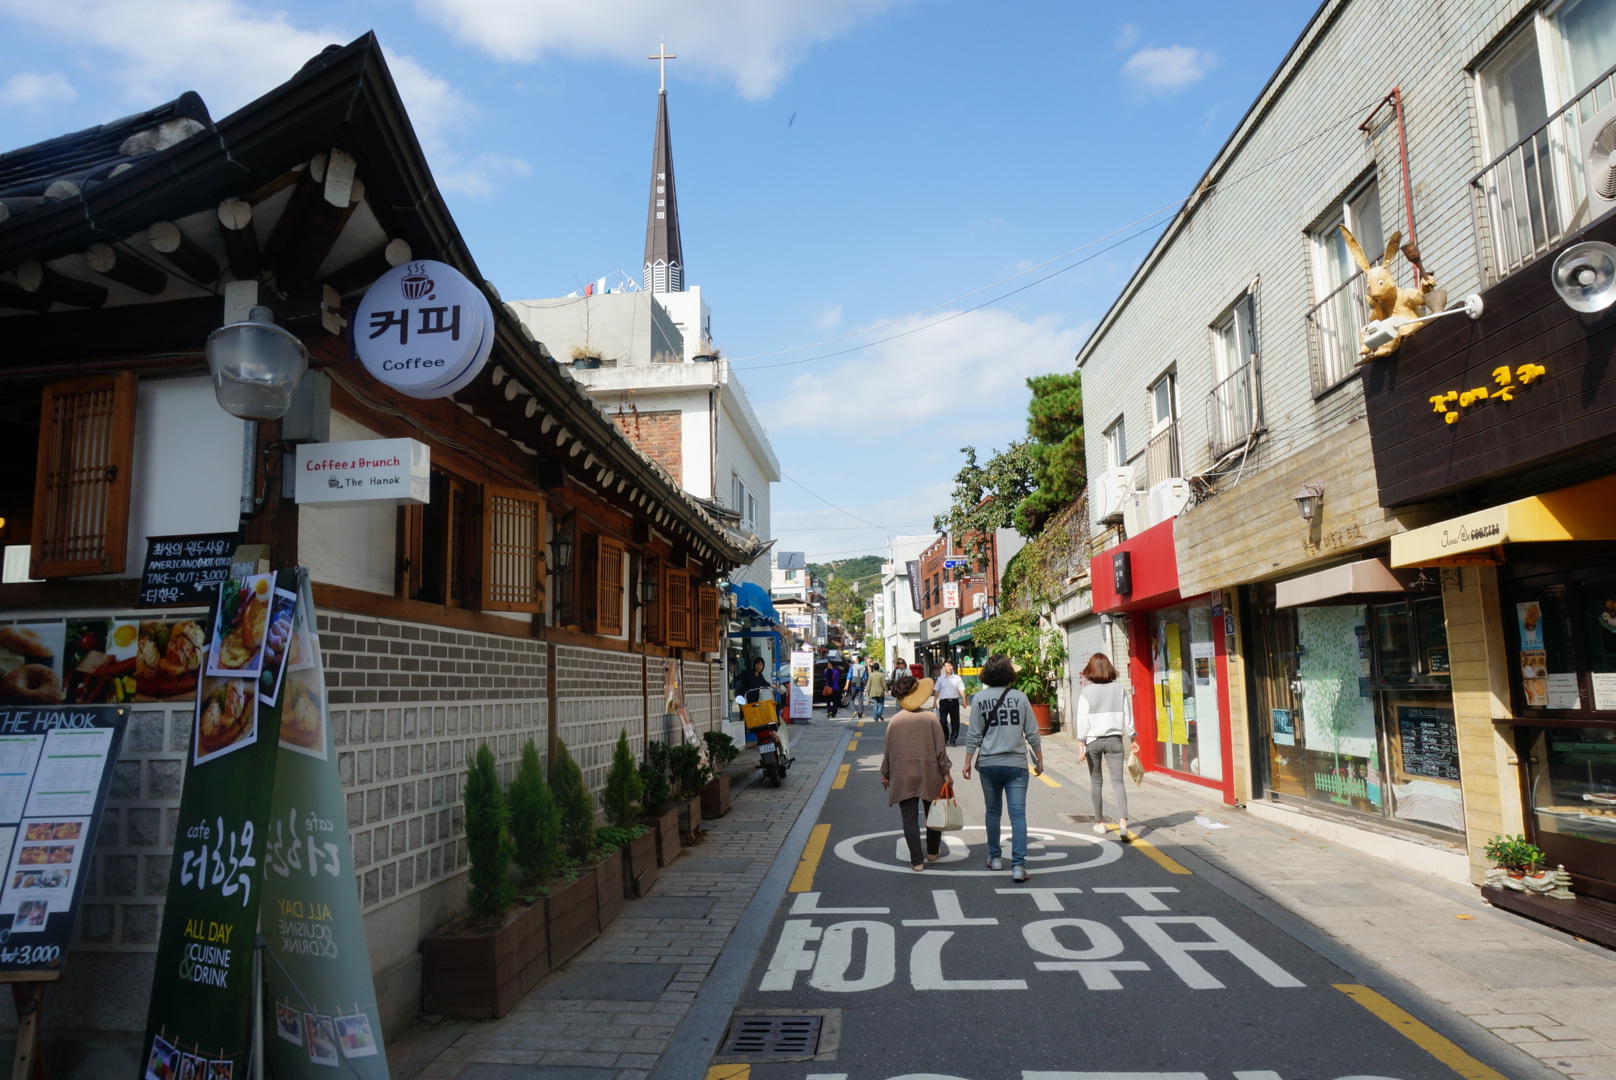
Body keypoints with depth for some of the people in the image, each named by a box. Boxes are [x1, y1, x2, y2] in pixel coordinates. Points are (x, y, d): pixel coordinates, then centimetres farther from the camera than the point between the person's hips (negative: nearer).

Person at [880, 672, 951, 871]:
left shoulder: (895, 721, -3)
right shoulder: (931, 718, -6)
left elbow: (888, 751, 2)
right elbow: (940, 748, -6)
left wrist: (885, 774, 14)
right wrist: (945, 772, 2)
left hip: (903, 778, 0)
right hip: (930, 776, 0)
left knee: (910, 818, 4)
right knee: (933, 814, 20)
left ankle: (917, 861, 1)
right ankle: (933, 852, 35)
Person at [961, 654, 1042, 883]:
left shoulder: (979, 699, -3)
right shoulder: (1020, 698, -2)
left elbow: (974, 736, -3)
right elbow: (1032, 734, 2)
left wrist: (967, 763, 5)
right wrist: (1039, 761, 14)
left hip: (989, 764, 1)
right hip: (1016, 764, -1)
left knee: (993, 812, 16)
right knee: (1018, 814, -2)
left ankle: (995, 857, 27)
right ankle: (1018, 865, -9)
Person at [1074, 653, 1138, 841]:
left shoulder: (1086, 692, -6)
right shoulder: (1120, 688, 0)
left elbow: (1082, 720, -7)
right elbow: (1127, 715, 5)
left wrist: (1081, 744, -4)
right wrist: (1132, 738, 16)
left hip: (1093, 740, -1)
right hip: (1115, 739, 1)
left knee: (1096, 782, 13)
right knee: (1118, 781, -1)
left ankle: (1099, 822, 21)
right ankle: (1122, 822, -19)